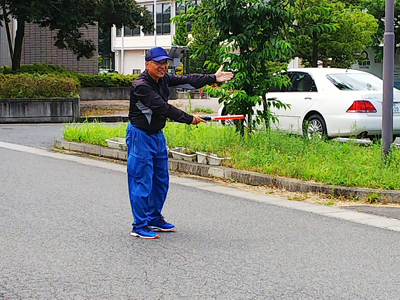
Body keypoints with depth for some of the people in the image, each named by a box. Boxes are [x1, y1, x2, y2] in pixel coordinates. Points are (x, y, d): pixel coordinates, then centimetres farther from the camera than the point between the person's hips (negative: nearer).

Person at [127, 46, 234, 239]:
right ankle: (139, 227, 0)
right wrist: (189, 119, -20)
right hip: (140, 136, -9)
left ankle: (154, 219, 28)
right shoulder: (141, 85, -22)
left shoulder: (163, 79, 4)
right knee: (142, 181, -6)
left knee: (161, 180, 14)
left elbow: (187, 80, 1)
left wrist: (213, 78, -8)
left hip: (157, 135, 9)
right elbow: (162, 108, -24)